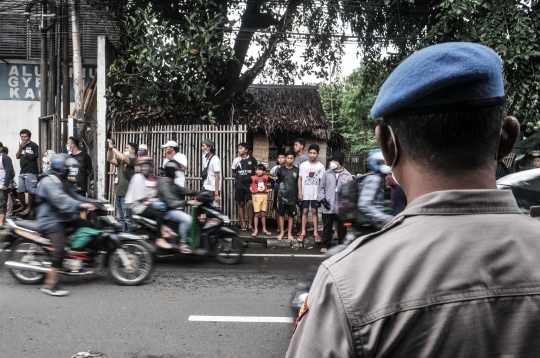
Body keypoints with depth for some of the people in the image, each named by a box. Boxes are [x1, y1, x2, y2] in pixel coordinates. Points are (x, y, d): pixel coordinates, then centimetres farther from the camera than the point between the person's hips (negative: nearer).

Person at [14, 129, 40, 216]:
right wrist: (20, 148, -3)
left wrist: (39, 171, -12)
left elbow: (37, 158, -8)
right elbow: (17, 157, 14)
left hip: (31, 172, -8)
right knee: (20, 190, 13)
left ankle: (29, 208, 1)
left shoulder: (33, 145, -6)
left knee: (31, 191, -5)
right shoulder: (22, 146, 16)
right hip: (22, 172, 8)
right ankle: (23, 206, 25)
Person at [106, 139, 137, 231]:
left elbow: (123, 158, -25)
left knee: (128, 219, -6)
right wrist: (110, 148, 1)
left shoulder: (134, 160, -9)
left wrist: (113, 147, -16)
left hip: (127, 196, -9)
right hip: (119, 194, 9)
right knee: (121, 219, 15)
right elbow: (110, 159, 14)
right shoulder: (121, 161, 16)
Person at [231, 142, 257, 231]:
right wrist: (240, 176, -2)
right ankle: (243, 224, 13)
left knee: (251, 203, -9)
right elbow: (233, 173, 12)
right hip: (239, 184, 2)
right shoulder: (236, 160, 4)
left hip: (250, 184, -2)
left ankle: (250, 224, 1)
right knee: (241, 204, 5)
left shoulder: (252, 160, 0)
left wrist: (251, 176, -3)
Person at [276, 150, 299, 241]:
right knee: (281, 214, 6)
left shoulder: (296, 170, 2)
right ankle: (282, 232, 17)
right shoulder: (281, 170, 2)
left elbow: (298, 183, 7)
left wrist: (298, 194, 5)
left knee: (291, 215, 6)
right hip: (282, 196, 0)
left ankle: (289, 233, 16)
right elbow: (277, 181, 11)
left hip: (292, 196, 0)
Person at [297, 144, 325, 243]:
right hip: (305, 193, 0)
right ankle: (303, 232, 9)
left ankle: (315, 233, 10)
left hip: (316, 194, 0)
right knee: (305, 211, 5)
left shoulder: (320, 166, -2)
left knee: (315, 212, 7)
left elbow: (321, 181, 0)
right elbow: (300, 179, 1)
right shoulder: (303, 165, -2)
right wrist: (300, 192, -4)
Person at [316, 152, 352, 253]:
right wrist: (322, 198, -3)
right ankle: (325, 245, 21)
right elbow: (321, 187, 8)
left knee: (342, 228, 8)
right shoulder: (327, 174, 3)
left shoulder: (347, 175, 0)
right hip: (328, 207, 1)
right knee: (327, 227, 10)